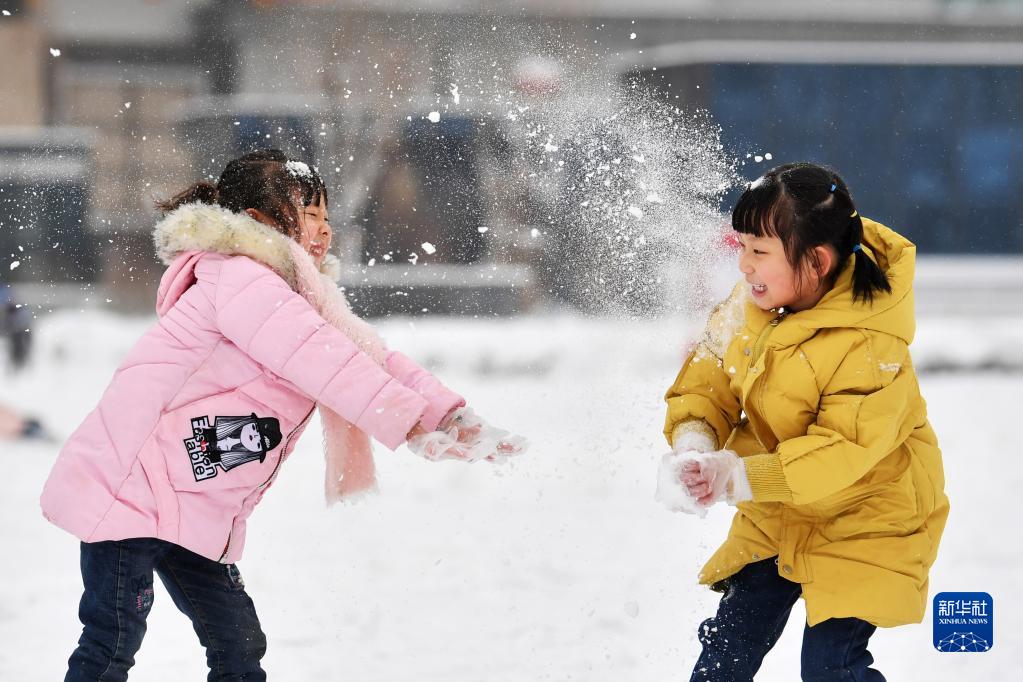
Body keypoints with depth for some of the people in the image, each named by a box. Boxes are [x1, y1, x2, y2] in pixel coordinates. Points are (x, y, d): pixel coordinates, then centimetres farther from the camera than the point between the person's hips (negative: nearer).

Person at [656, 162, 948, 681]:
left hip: (863, 519, -7)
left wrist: (736, 478, -39)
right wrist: (693, 448, -23)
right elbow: (705, 381, -1)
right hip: (777, 516, 7)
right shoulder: (749, 306, -9)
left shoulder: (870, 346, -30)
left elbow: (842, 455, -33)